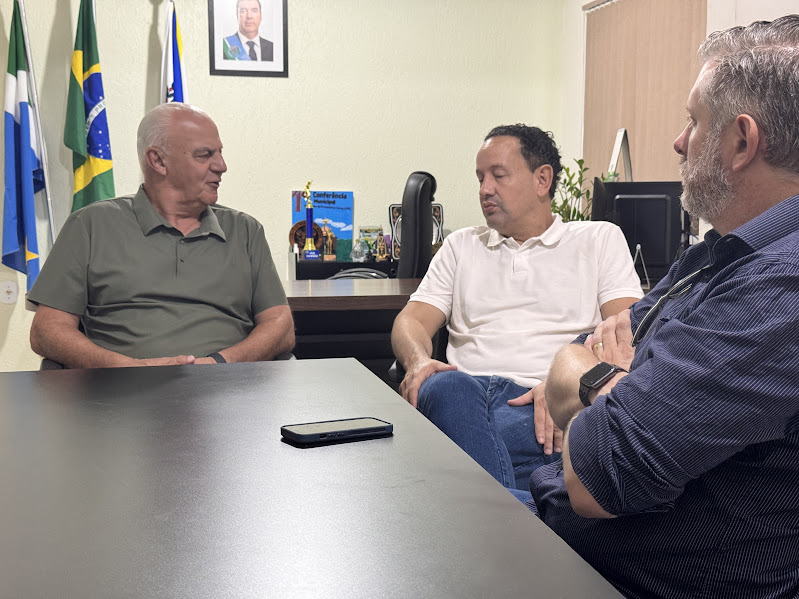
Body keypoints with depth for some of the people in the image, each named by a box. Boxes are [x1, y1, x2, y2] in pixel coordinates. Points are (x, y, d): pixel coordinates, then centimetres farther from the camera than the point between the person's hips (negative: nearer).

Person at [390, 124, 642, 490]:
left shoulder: (600, 239, 18)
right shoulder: (461, 246, 28)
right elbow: (412, 321, 19)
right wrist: (418, 361, -8)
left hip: (541, 406, -3)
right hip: (464, 390, 3)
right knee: (445, 387, -36)